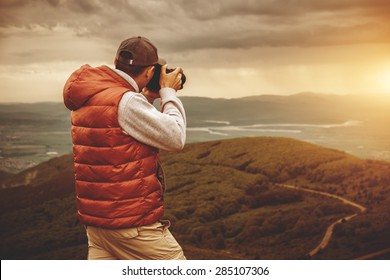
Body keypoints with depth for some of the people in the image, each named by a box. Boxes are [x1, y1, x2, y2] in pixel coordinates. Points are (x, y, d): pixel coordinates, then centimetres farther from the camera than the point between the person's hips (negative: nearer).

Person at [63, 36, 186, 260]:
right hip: (132, 224, -9)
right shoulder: (126, 101, -21)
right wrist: (168, 92, -4)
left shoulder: (90, 97, 7)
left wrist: (147, 97, 14)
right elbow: (175, 138, -16)